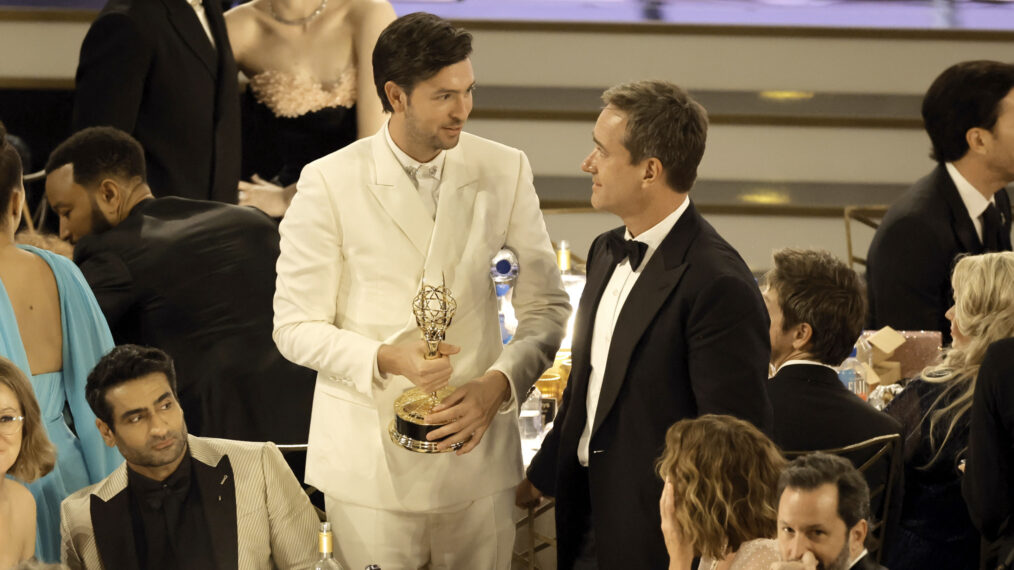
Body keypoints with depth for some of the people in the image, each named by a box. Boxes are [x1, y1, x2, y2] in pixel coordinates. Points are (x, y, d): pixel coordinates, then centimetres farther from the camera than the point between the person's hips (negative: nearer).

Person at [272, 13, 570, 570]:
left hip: (476, 447, 2)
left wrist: (497, 383, -12)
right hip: (369, 456, -2)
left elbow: (546, 305, 5)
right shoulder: (329, 183, -7)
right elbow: (295, 327, -4)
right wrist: (384, 359, -21)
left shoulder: (503, 171, 0)